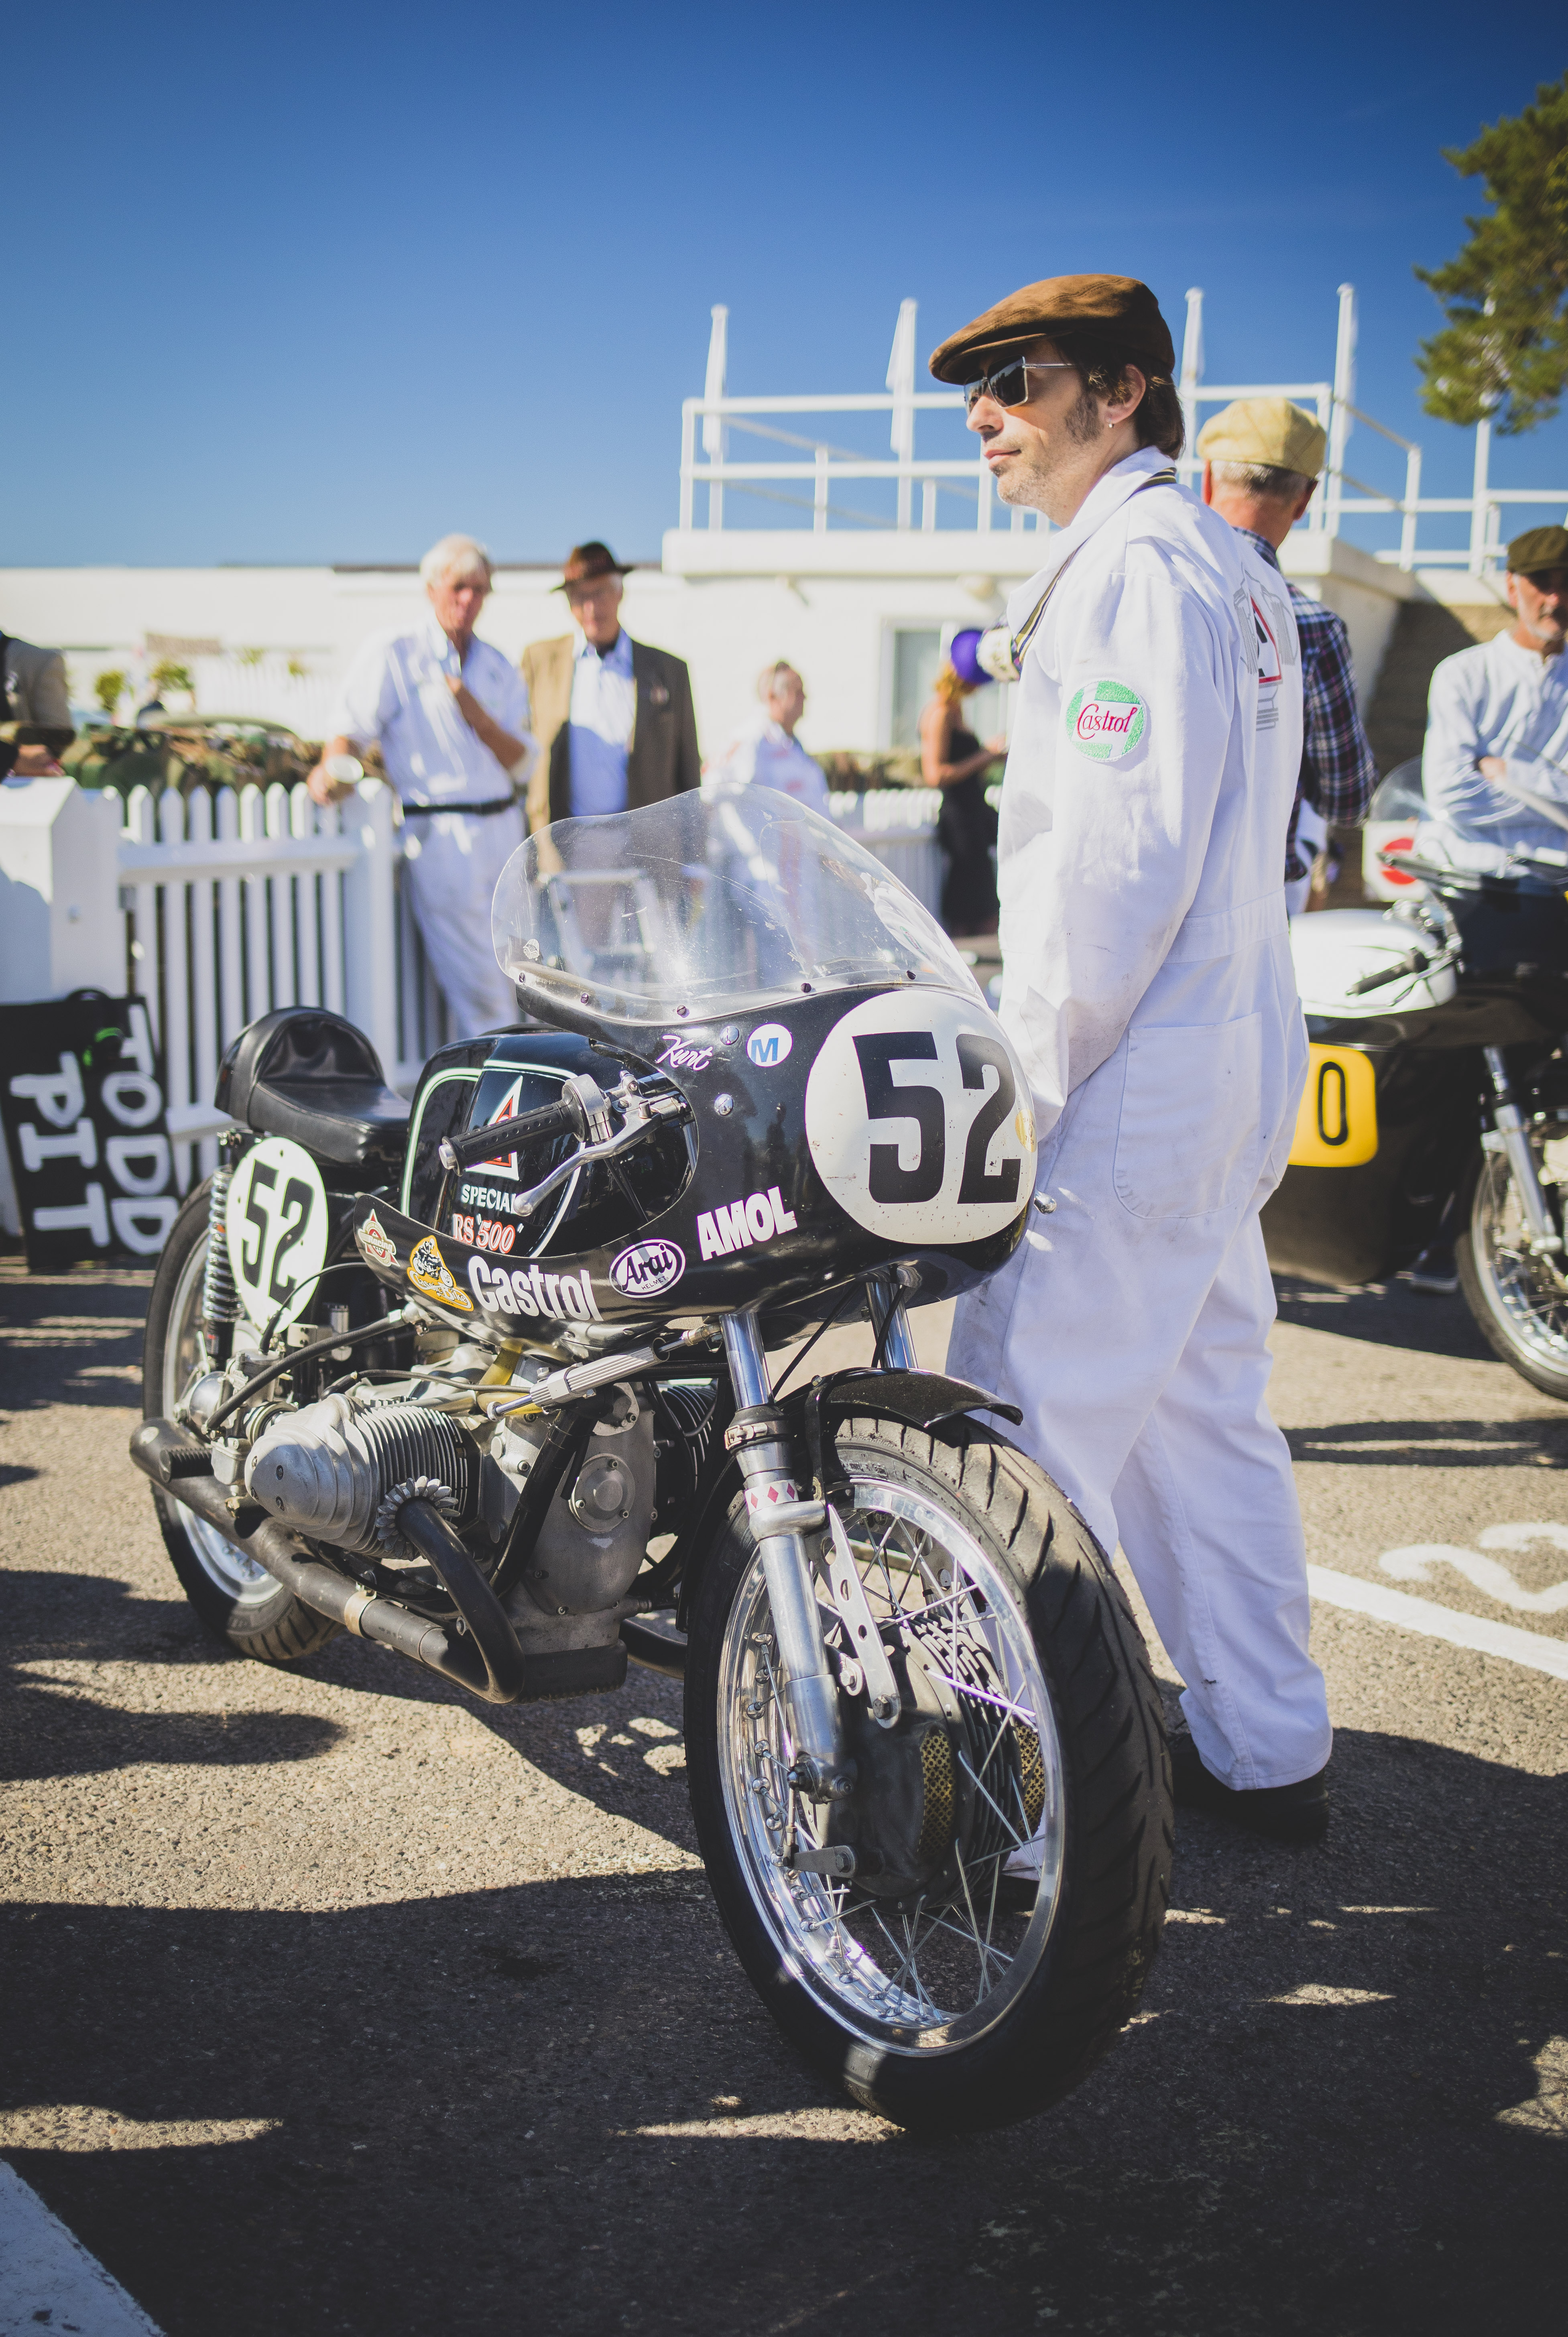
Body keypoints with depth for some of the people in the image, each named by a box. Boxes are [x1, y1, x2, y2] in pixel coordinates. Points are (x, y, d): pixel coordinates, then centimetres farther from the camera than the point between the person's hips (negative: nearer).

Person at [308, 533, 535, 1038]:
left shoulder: (500, 670, 14)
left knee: (508, 982, 9)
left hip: (504, 830, 6)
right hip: (441, 835, -6)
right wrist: (332, 771, -25)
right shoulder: (391, 656, 1)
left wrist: (476, 715, -10)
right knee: (477, 990, -9)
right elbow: (351, 730, -4)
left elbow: (522, 764, 7)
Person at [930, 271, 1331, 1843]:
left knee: (1020, 1419, -4)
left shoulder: (1137, 563, -14)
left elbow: (1123, 857, -21)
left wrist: (1038, 1073, -14)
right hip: (1233, 1065, 10)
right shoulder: (1221, 563, 18)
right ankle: (1268, 1754, 24)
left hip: (1131, 1085, -10)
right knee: (1200, 1407, 15)